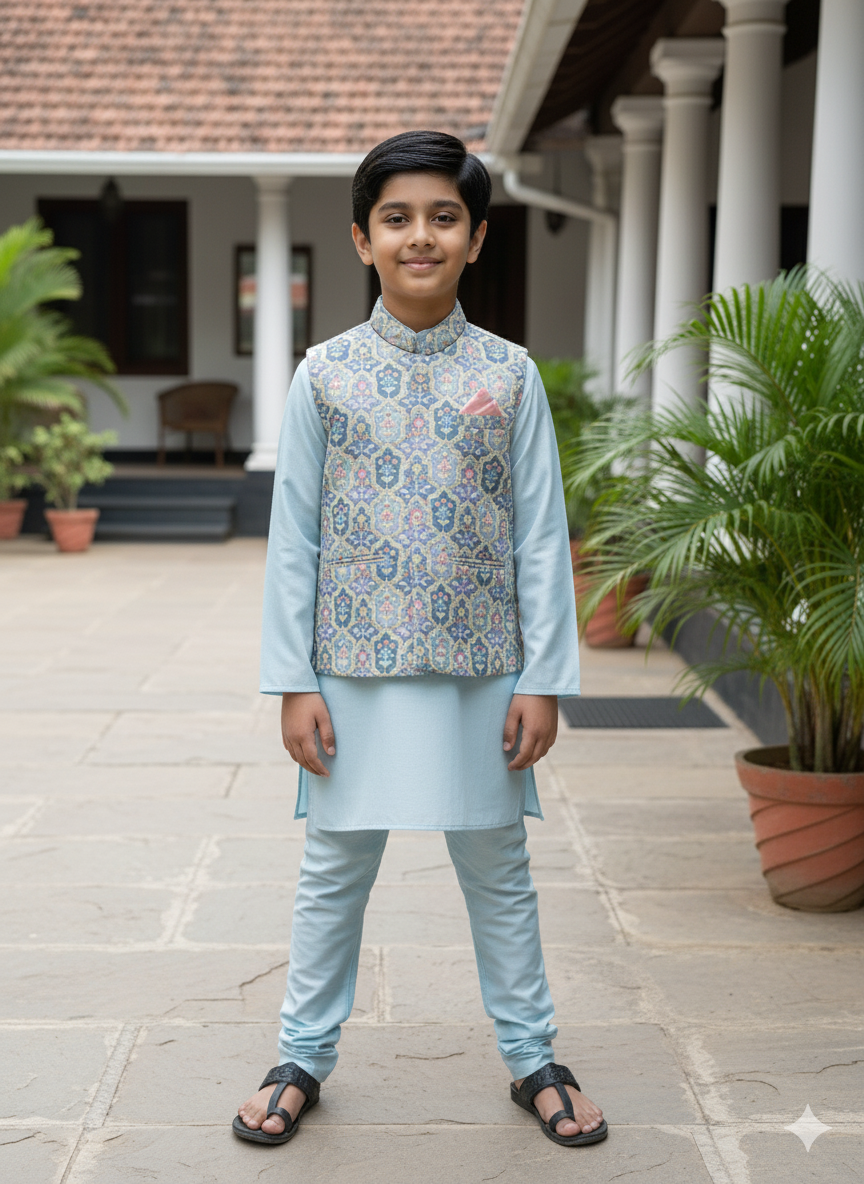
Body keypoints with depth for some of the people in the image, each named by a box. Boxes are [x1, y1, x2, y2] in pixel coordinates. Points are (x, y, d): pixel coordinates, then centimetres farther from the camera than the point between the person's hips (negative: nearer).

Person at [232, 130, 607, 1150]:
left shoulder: (509, 375, 0)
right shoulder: (324, 375, -1)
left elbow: (541, 535, 0)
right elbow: (294, 537, 0)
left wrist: (543, 677, -4)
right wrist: (293, 680, -4)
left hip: (480, 672, 0)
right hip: (355, 671, 0)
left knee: (497, 869, 13)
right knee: (334, 868, 12)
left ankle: (531, 1056, 29)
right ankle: (303, 1055, 29)